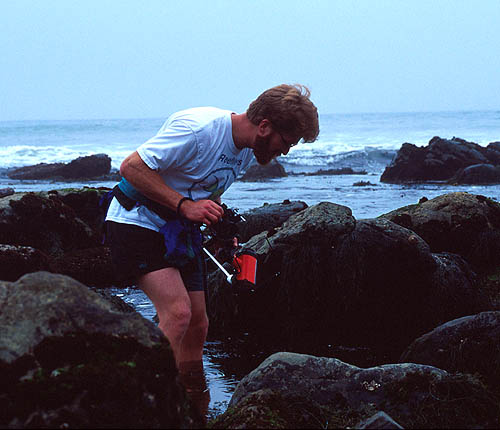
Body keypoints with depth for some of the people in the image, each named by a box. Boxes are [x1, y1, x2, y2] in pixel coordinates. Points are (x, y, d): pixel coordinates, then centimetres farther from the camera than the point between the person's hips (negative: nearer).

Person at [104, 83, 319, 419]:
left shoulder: (246, 152, 3)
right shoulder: (199, 128, -25)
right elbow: (131, 167, -26)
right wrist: (185, 205, -31)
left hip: (180, 229, 9)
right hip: (138, 223, -9)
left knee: (197, 324, 7)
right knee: (178, 311, -23)